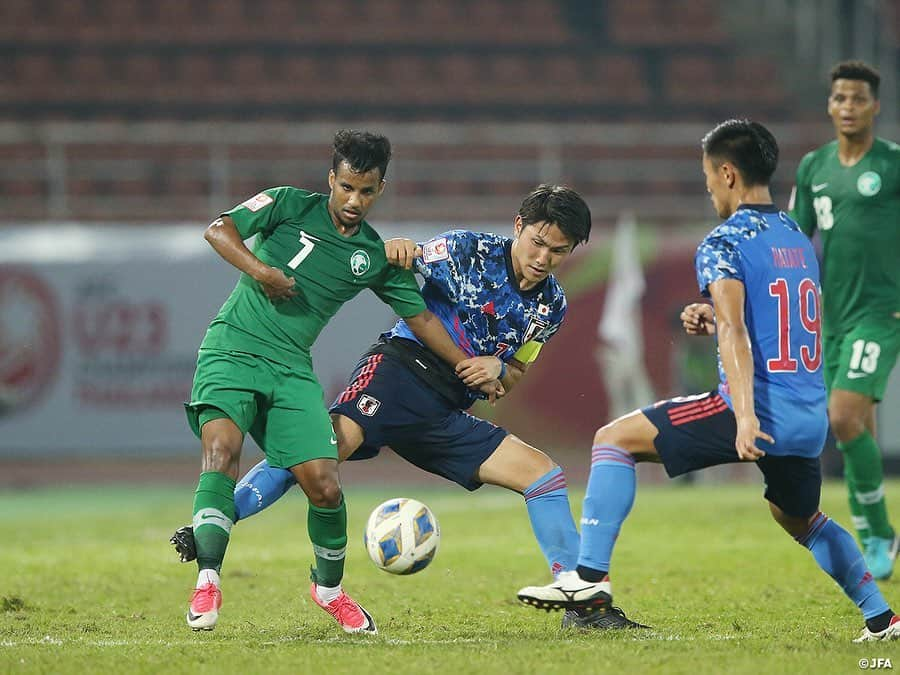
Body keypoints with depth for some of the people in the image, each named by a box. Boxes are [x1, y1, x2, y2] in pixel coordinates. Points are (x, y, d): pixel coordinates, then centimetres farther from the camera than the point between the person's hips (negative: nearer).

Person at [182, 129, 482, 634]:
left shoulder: (377, 256, 11)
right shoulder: (291, 206, 2)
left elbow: (420, 317, 18)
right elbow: (218, 229, -2)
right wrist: (258, 269, -17)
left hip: (292, 369, 3)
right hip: (233, 347, -3)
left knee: (325, 485, -7)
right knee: (221, 449, -27)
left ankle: (329, 587, 20)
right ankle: (208, 582, -29)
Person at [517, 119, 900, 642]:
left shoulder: (724, 245, -7)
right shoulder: (800, 239, 17)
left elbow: (734, 333, -21)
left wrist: (745, 416, -31)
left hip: (760, 409, -8)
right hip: (811, 418, 8)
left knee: (614, 439, 0)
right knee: (802, 520, 33)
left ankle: (591, 576, -9)